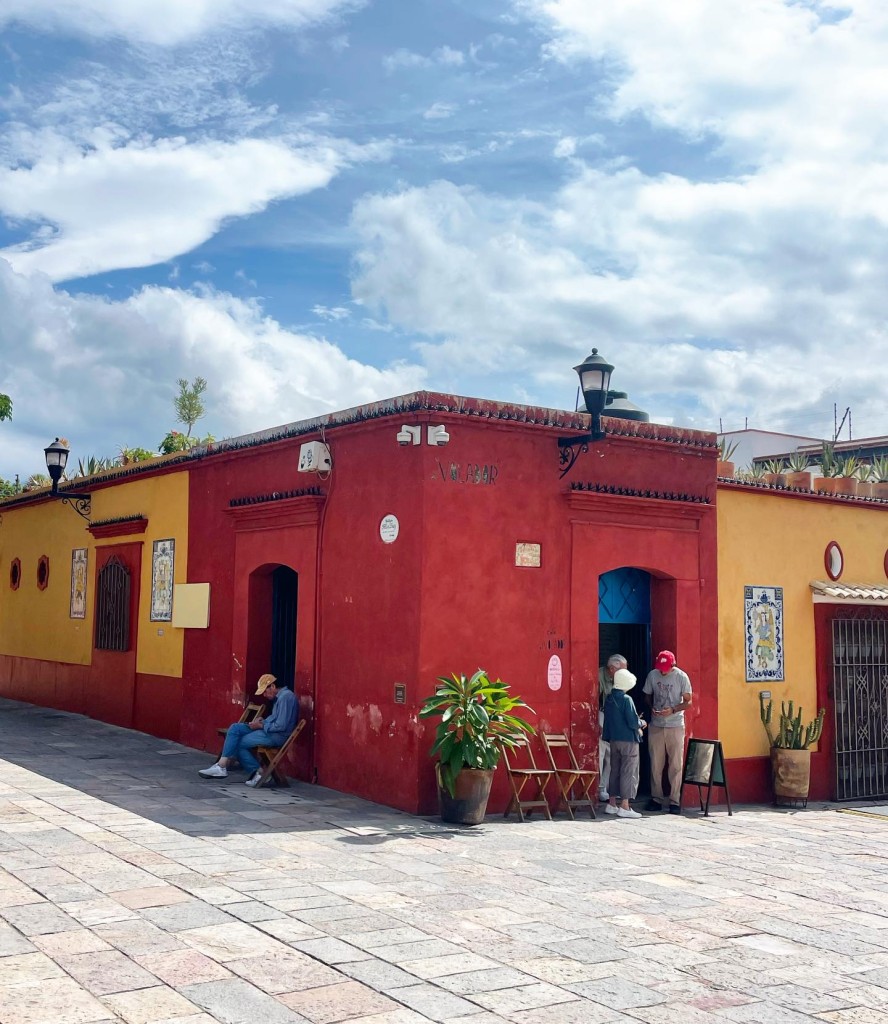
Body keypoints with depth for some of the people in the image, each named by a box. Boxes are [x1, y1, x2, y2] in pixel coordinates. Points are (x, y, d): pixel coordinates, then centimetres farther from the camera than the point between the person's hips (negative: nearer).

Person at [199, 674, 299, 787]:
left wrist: (261, 725, -12)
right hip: (268, 730, 10)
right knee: (235, 728, -1)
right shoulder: (279, 697, 14)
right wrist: (262, 720, 7)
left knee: (238, 743, -8)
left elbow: (281, 726, -22)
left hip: (277, 735, -10)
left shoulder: (285, 697, -18)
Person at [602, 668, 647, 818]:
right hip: (628, 740, -7)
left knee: (615, 771, 14)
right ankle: (624, 806, -2)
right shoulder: (626, 699, -16)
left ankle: (612, 804, 18)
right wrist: (642, 723, 4)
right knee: (628, 772, -1)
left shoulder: (609, 698, 6)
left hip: (613, 740, 7)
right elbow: (633, 723, -19)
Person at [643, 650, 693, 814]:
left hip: (675, 726, -3)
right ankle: (656, 799, 16)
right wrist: (652, 708, -7)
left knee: (676, 765, 0)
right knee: (655, 765, 7)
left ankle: (675, 801, 5)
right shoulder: (652, 675, 1)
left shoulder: (681, 677, -7)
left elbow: (688, 701, -4)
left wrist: (673, 710, -20)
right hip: (656, 725, 3)